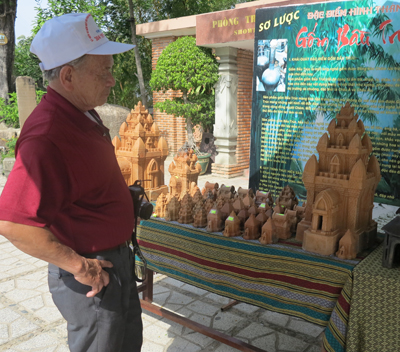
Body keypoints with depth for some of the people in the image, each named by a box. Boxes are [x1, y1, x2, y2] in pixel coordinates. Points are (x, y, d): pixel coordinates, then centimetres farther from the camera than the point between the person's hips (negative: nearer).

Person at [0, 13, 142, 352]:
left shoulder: (84, 114, 3)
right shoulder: (46, 137, -30)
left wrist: (125, 200, 10)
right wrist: (78, 265, -24)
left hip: (117, 256, 9)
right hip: (91, 275, -9)